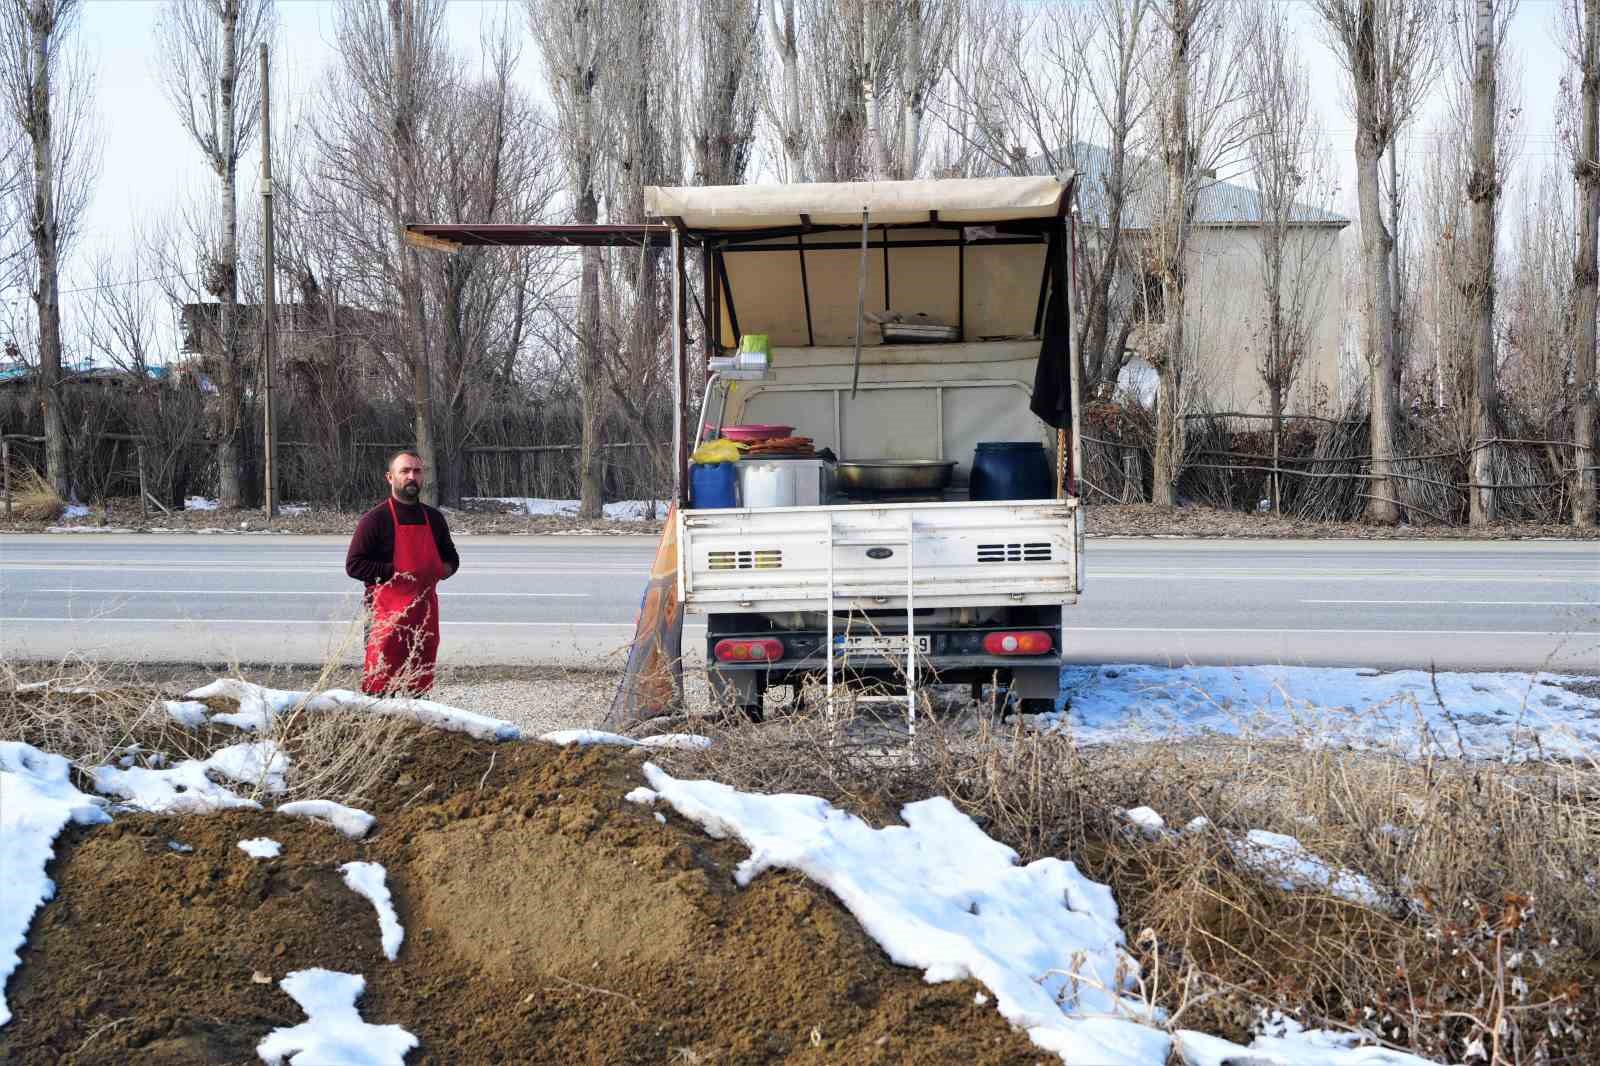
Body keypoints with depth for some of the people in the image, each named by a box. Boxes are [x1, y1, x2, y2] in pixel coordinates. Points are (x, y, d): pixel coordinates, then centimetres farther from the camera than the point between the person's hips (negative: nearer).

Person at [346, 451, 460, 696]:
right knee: (380, 687, -9)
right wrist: (395, 572, -16)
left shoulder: (433, 518, 14)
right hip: (387, 614, -6)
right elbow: (354, 565, -9)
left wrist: (443, 570, 3)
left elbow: (451, 558, 27)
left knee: (418, 685, 10)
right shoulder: (375, 519, -4)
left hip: (424, 612, 6)